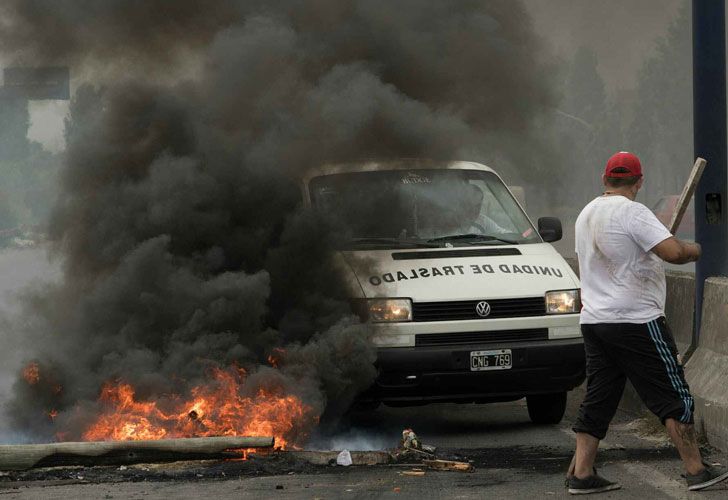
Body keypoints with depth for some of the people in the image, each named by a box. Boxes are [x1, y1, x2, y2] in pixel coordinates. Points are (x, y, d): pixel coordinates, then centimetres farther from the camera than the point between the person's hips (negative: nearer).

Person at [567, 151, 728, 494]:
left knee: (598, 399, 10)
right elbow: (673, 252, -25)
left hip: (593, 320, 8)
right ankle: (696, 471, 0)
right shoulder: (632, 212, -14)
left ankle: (581, 473, 6)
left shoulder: (586, 215, 13)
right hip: (636, 321, -8)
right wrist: (695, 250, -4)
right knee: (673, 397, -1)